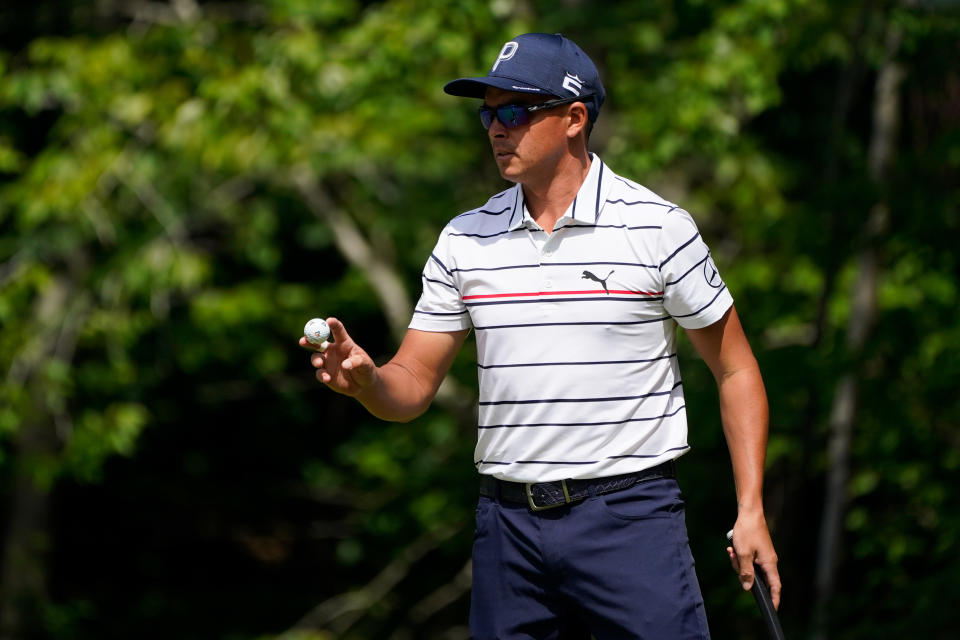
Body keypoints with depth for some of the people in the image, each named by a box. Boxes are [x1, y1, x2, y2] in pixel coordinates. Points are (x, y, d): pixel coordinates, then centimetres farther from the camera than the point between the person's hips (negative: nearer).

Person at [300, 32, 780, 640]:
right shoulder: (464, 240, 8)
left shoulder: (659, 227, -4)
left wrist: (750, 511, -4)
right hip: (508, 518, 4)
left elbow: (736, 370, 2)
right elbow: (413, 387, 10)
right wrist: (365, 379, -14)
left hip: (629, 514, -4)